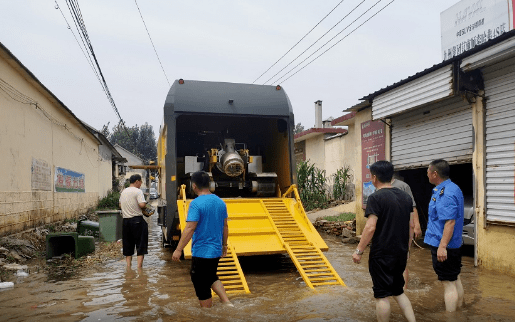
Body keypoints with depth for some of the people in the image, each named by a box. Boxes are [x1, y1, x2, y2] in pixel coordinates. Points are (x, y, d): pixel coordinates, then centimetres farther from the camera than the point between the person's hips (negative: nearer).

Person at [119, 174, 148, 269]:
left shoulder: (123, 192, 13)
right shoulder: (138, 191, -10)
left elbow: (120, 205, 22)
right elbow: (142, 205, -21)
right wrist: (145, 204, -1)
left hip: (125, 221, 7)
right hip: (137, 220, -6)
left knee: (128, 244, 13)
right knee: (141, 243, 1)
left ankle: (128, 265, 14)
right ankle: (139, 265, -2)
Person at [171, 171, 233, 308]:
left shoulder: (196, 203, -17)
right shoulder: (220, 202, 4)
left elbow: (190, 228, -22)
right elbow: (225, 227, 11)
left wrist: (178, 250, -17)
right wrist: (224, 245, 22)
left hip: (201, 252, -7)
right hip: (216, 251, 7)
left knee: (202, 288, 7)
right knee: (212, 278, 27)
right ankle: (227, 303, 16)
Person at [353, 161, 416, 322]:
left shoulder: (376, 198, -14)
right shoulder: (406, 197, 6)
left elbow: (370, 227, -20)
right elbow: (411, 226, 11)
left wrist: (359, 250, -12)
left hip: (382, 254, -7)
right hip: (400, 253, 7)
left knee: (382, 295, 5)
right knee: (398, 290, 22)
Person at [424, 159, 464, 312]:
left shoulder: (445, 194, -24)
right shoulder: (454, 188, 9)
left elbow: (450, 222, -30)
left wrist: (442, 246, -31)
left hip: (443, 244, -10)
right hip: (455, 243, 10)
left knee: (448, 282, -1)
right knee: (455, 278, 21)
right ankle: (459, 309, 35)